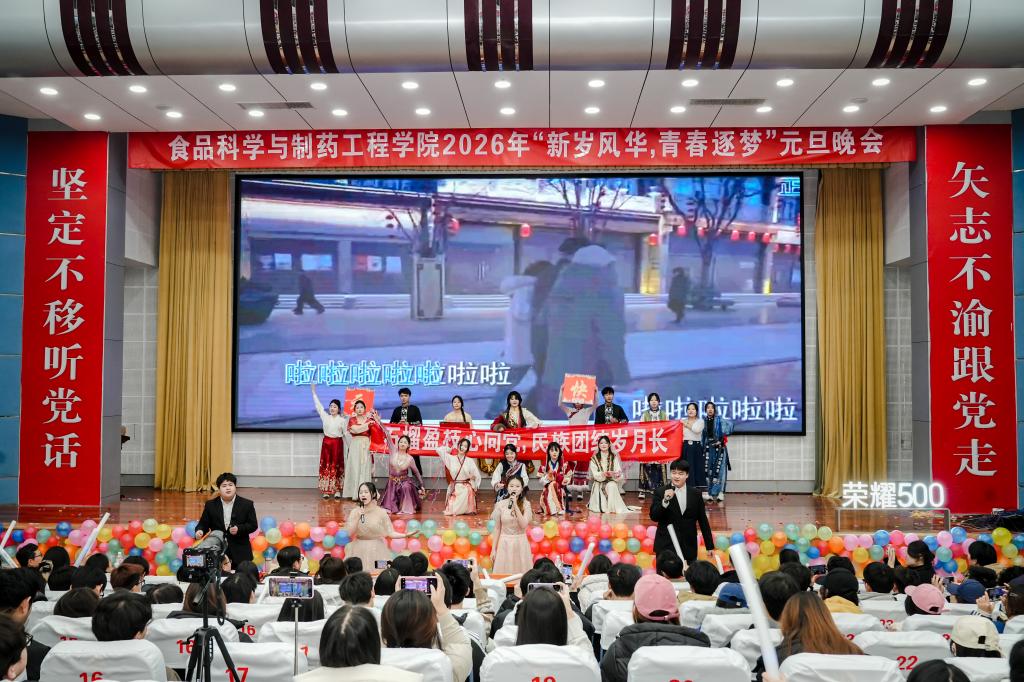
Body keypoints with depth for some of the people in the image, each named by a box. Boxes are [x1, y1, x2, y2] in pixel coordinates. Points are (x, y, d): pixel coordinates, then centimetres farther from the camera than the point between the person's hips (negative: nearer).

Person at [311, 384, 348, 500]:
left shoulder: (342, 420, 0)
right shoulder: (325, 416, 4)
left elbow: (346, 433, 1)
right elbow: (318, 405, 7)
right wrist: (314, 392, 7)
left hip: (338, 443, -1)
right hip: (326, 442, 2)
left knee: (337, 466, 2)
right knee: (325, 465, 1)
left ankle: (337, 490, 8)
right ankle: (326, 490, 5)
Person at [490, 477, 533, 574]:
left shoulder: (526, 504, -3)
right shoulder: (500, 505, -2)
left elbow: (524, 524, -16)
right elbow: (497, 528, 3)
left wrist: (515, 505, -19)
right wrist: (493, 549, 3)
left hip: (520, 544, 0)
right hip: (505, 543, 0)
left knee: (521, 574, 3)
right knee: (503, 574, 2)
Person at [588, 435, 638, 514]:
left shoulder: (614, 457, 4)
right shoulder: (594, 458, 2)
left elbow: (619, 472, -4)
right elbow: (595, 474, -7)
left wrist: (617, 475, -29)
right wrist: (604, 474, -27)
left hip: (611, 483, 1)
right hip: (599, 485, -1)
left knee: (611, 486, -36)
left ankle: (611, 508, -28)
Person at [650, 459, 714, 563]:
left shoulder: (695, 494, 6)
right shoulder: (660, 492, 0)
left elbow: (703, 521, 10)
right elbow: (654, 517, -8)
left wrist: (710, 546, 10)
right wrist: (665, 501, -23)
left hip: (689, 549, 2)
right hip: (666, 548, -2)